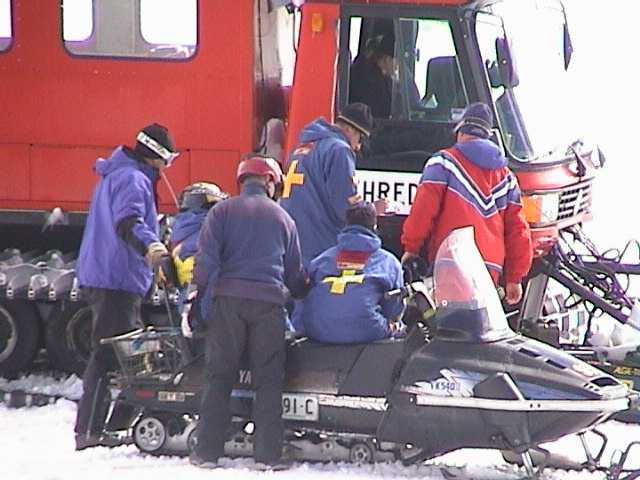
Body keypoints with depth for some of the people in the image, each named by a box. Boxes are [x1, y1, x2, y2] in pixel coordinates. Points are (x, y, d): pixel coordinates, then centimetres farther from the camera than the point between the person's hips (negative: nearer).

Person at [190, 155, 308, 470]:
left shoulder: (222, 211, 8)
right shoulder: (283, 218, 16)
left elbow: (206, 258, -3)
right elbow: (295, 272, 20)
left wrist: (198, 295, -1)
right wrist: (305, 295, 37)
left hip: (229, 299, -1)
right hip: (269, 302, 1)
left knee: (219, 376, 2)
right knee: (268, 381, 4)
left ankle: (207, 451, -1)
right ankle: (268, 453, -1)